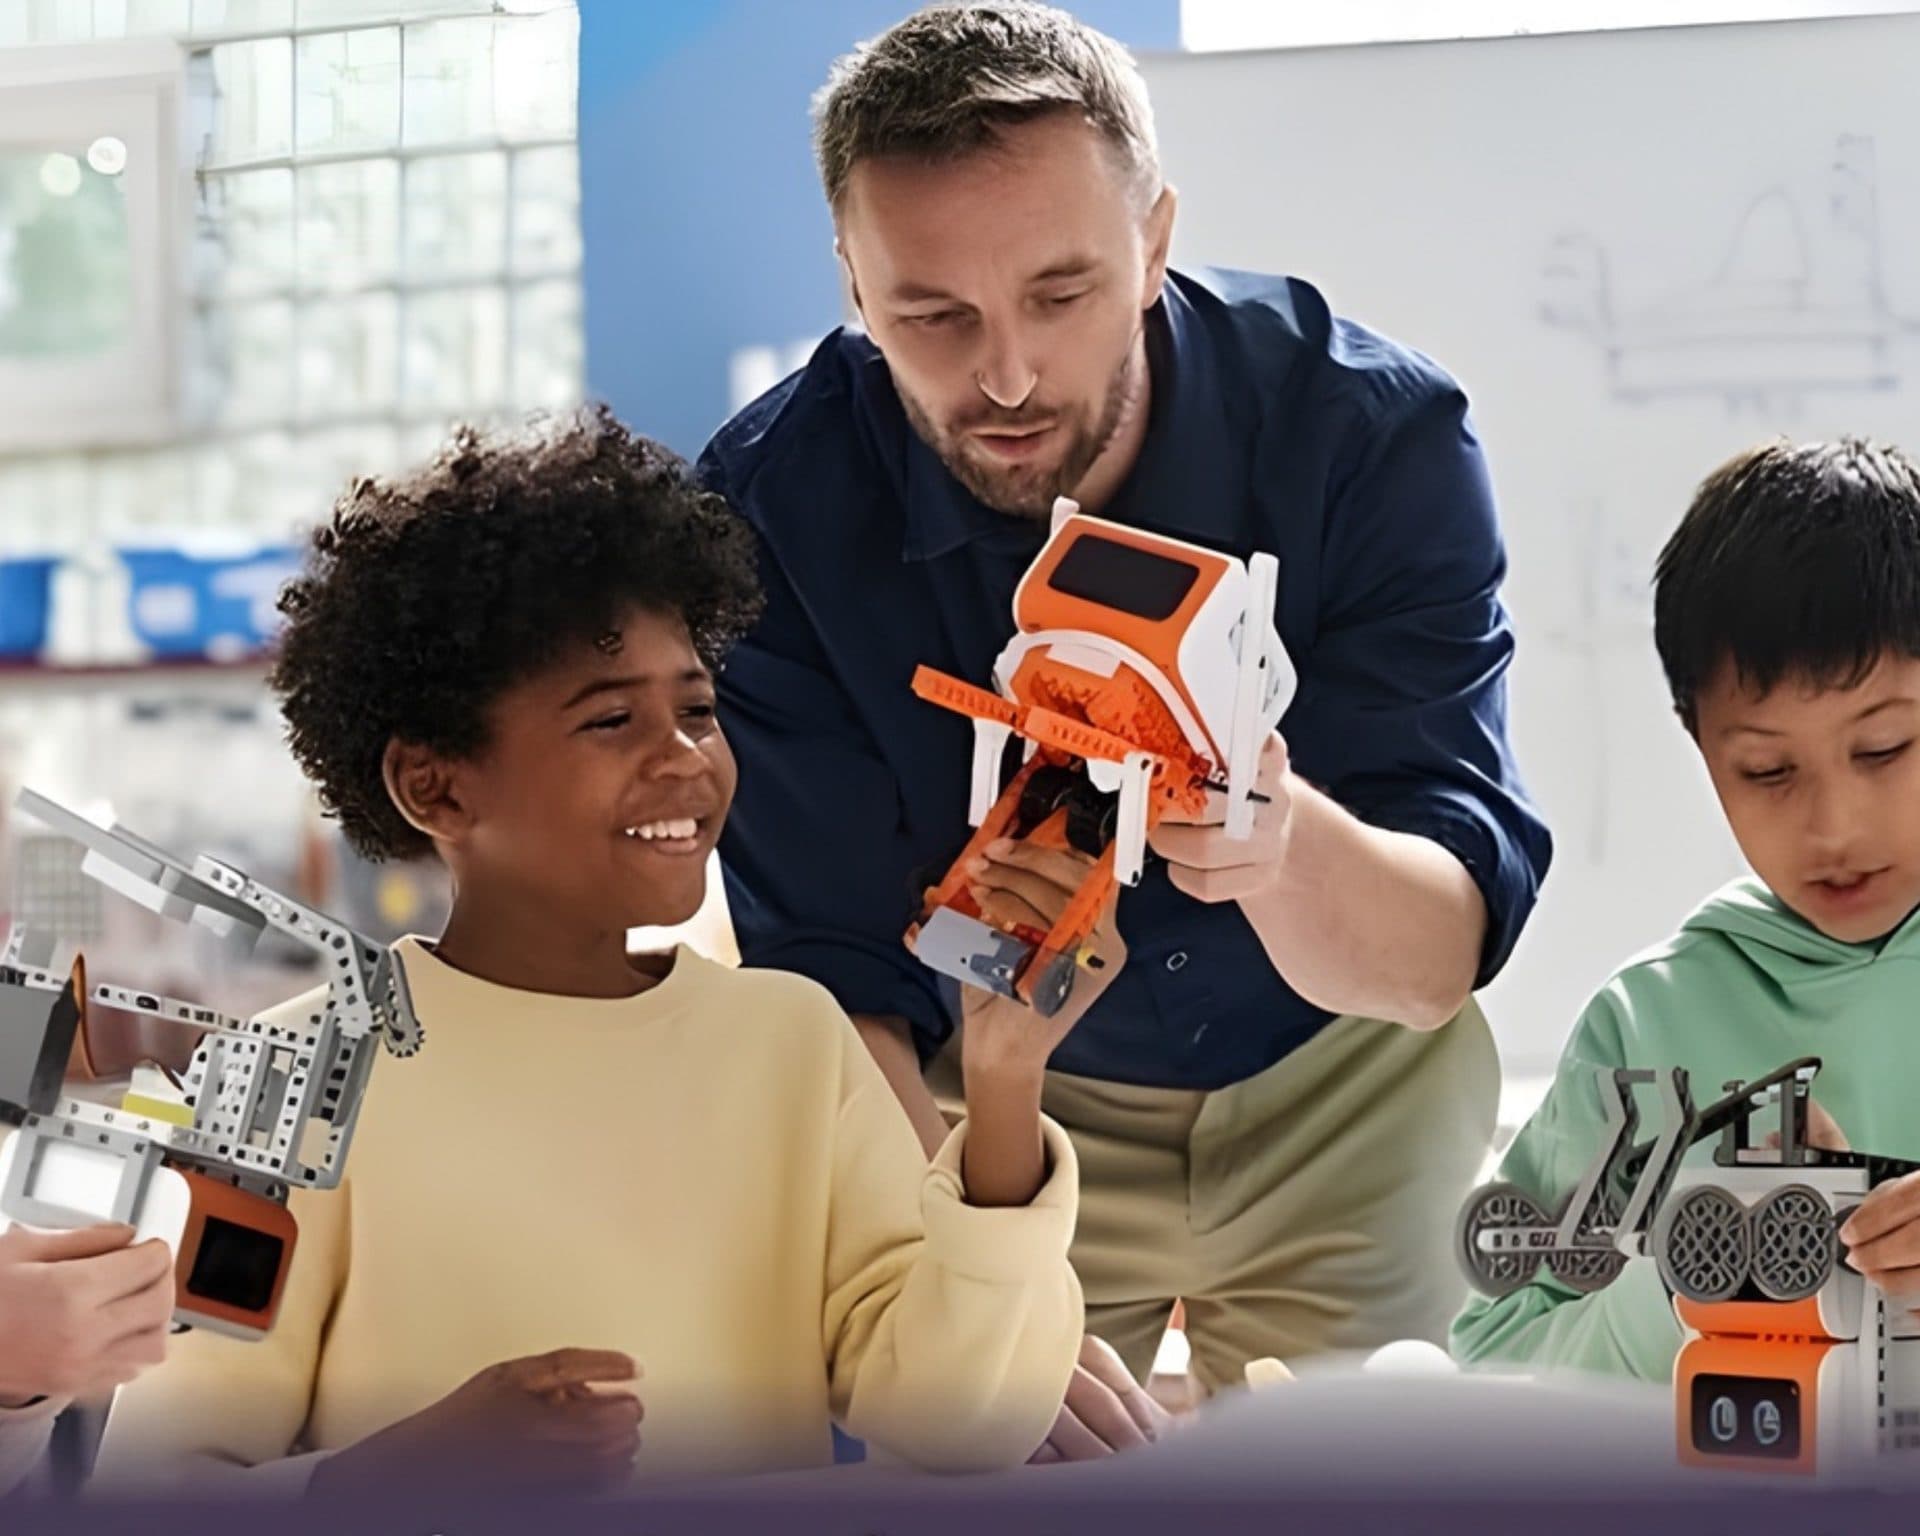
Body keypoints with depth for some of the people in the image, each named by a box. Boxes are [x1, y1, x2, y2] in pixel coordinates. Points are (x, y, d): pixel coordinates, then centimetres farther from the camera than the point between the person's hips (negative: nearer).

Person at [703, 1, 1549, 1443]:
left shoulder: (1376, 431, -26)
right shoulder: (773, 505, -23)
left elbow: (1442, 956, -31)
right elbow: (836, 988, -21)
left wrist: (1284, 848, -55)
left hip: (1340, 1084, 0)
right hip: (982, 1105, 0)